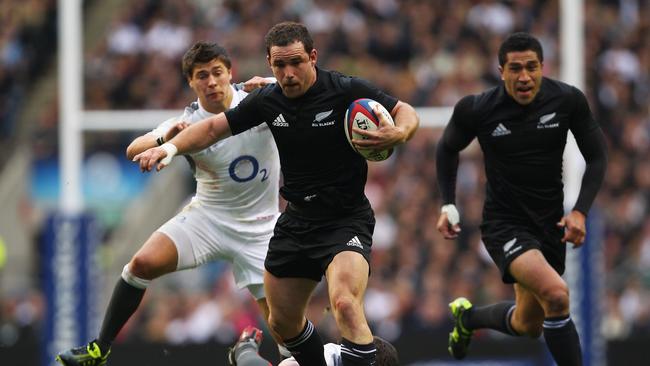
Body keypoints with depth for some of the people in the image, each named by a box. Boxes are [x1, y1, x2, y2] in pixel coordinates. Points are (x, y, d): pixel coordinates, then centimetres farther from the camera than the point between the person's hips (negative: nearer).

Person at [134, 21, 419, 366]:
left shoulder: (348, 91, -15)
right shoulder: (267, 100, -1)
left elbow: (407, 113, -7)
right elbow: (214, 127, 9)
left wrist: (398, 134, -30)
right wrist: (170, 146, -6)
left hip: (346, 218, -6)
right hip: (296, 219, 6)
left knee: (345, 303, -31)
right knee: (282, 321, 12)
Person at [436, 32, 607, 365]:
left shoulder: (567, 100, -11)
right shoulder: (477, 110, -15)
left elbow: (596, 157, 0)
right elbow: (448, 148, 6)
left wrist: (580, 211, -13)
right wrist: (448, 205, 0)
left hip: (550, 223, 4)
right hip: (504, 223, -4)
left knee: (528, 326, 17)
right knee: (556, 294, -30)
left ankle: (467, 317, 48)